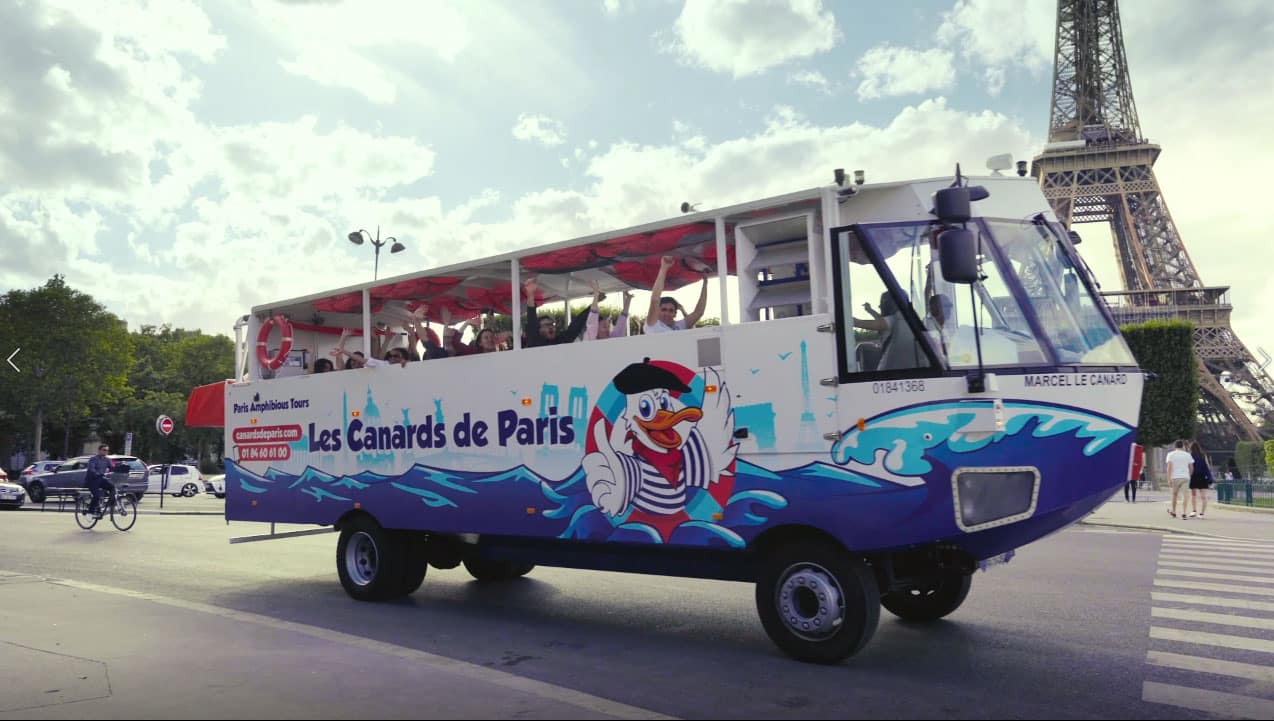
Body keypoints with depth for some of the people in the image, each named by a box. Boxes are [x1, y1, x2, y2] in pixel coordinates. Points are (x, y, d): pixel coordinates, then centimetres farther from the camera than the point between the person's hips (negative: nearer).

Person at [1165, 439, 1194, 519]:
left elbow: (1169, 467, -7)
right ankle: (1183, 513, -12)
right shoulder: (1187, 455, 8)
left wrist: (1169, 478, -7)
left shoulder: (1171, 454, 2)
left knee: (1174, 494, 14)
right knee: (1184, 495, -2)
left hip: (1175, 477, -1)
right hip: (1185, 477, 1)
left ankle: (1173, 511, 28)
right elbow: (1191, 468, 9)